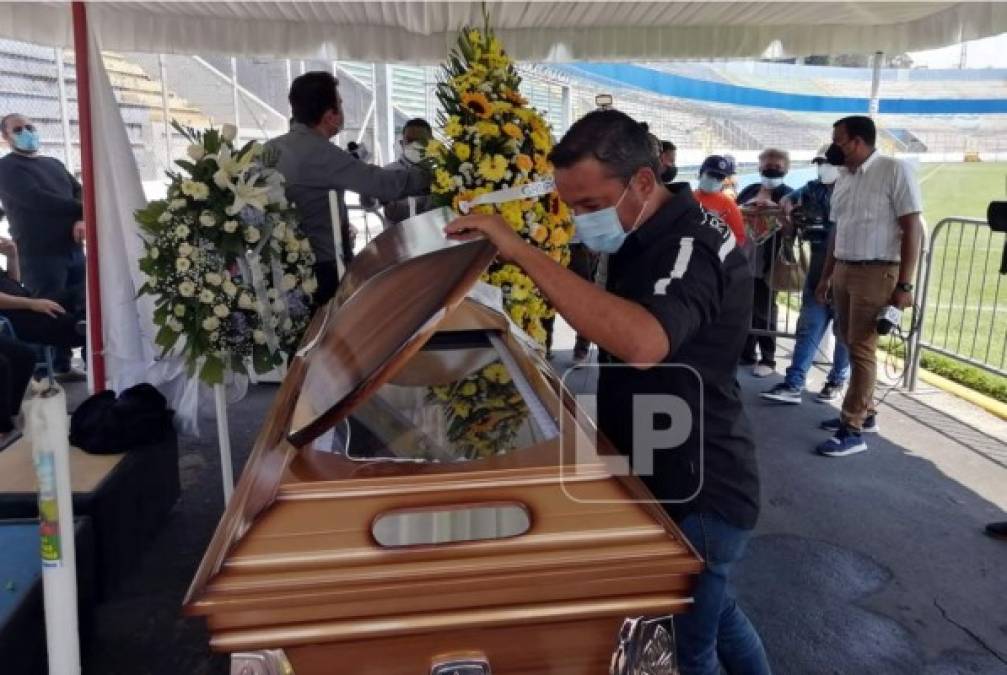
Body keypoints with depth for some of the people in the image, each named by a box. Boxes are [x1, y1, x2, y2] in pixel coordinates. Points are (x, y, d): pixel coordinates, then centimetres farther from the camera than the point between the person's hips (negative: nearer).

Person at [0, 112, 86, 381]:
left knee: (83, 309, 7)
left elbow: (80, 193, 11)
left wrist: (82, 219, -10)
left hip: (73, 249, 6)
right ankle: (58, 369, 4)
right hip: (40, 254, -6)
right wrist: (81, 209, -10)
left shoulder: (54, 164, 20)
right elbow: (36, 199, -16)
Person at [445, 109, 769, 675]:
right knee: (713, 615, 28)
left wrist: (522, 252, -44)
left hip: (701, 496, -9)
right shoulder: (647, 237, 6)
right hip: (671, 480, 10)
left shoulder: (692, 246, -26)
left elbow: (642, 343, -47)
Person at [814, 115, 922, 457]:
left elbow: (912, 228, -11)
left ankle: (852, 430, 1)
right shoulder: (843, 177, 12)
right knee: (849, 342, 11)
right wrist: (826, 275, 17)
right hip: (843, 270, 7)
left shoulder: (895, 170, -8)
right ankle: (865, 413, 25)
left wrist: (904, 284, -14)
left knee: (862, 349, -5)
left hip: (876, 273, -7)